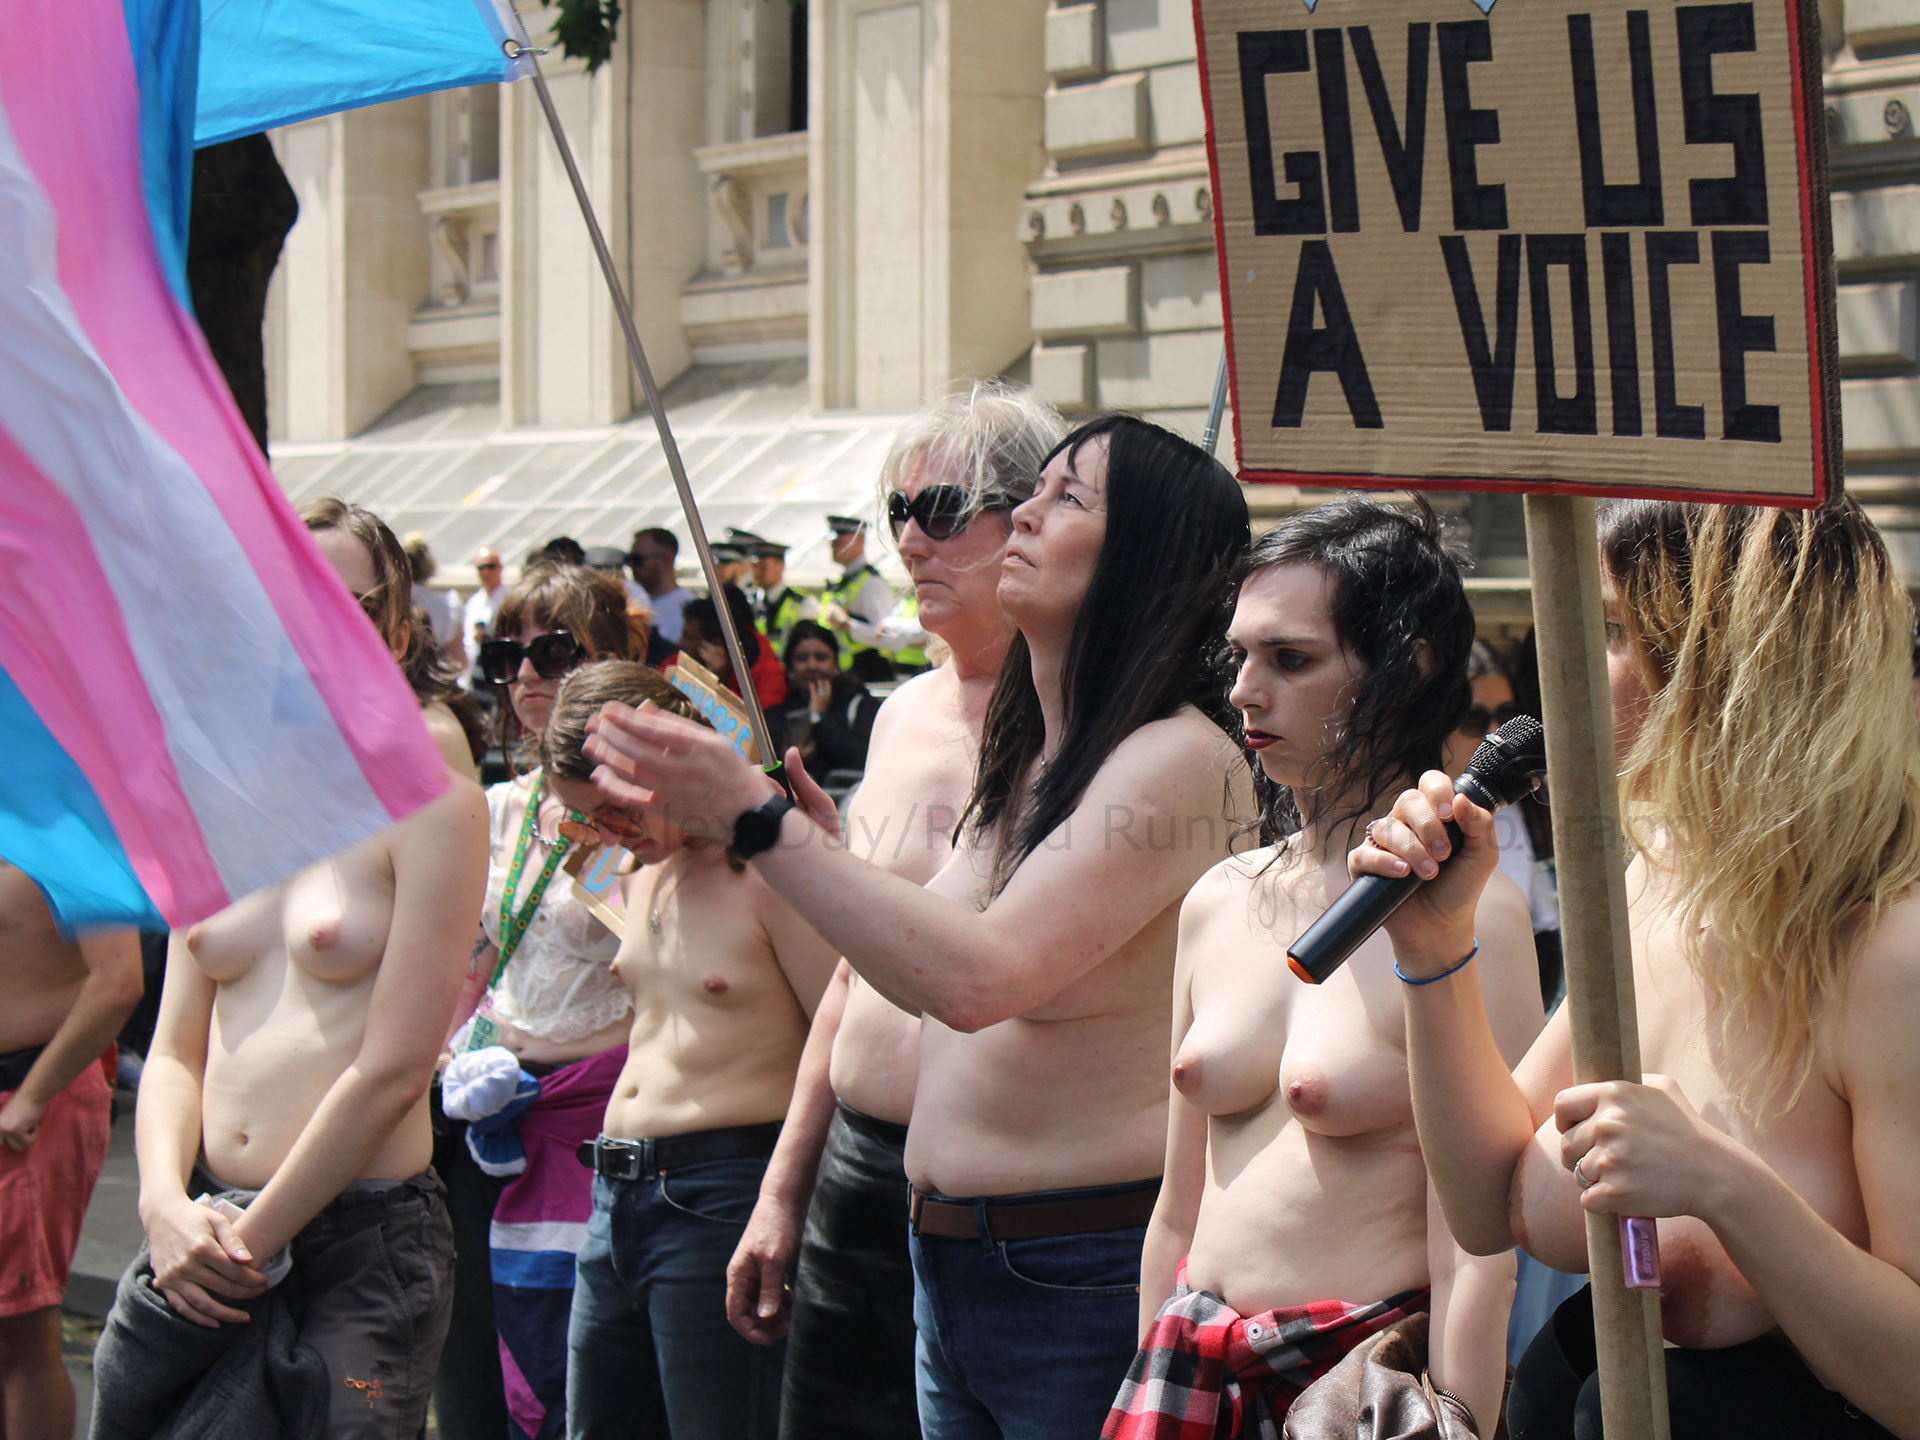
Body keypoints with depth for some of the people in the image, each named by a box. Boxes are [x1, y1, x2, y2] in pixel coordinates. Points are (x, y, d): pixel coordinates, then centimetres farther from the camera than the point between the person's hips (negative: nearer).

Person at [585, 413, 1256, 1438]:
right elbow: (928, 983, 15)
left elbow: (982, 976, -24)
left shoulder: (1184, 759, -15)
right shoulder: (1022, 756, 13)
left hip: (1083, 1277, -8)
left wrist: (756, 819, -22)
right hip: (946, 1265, 9)